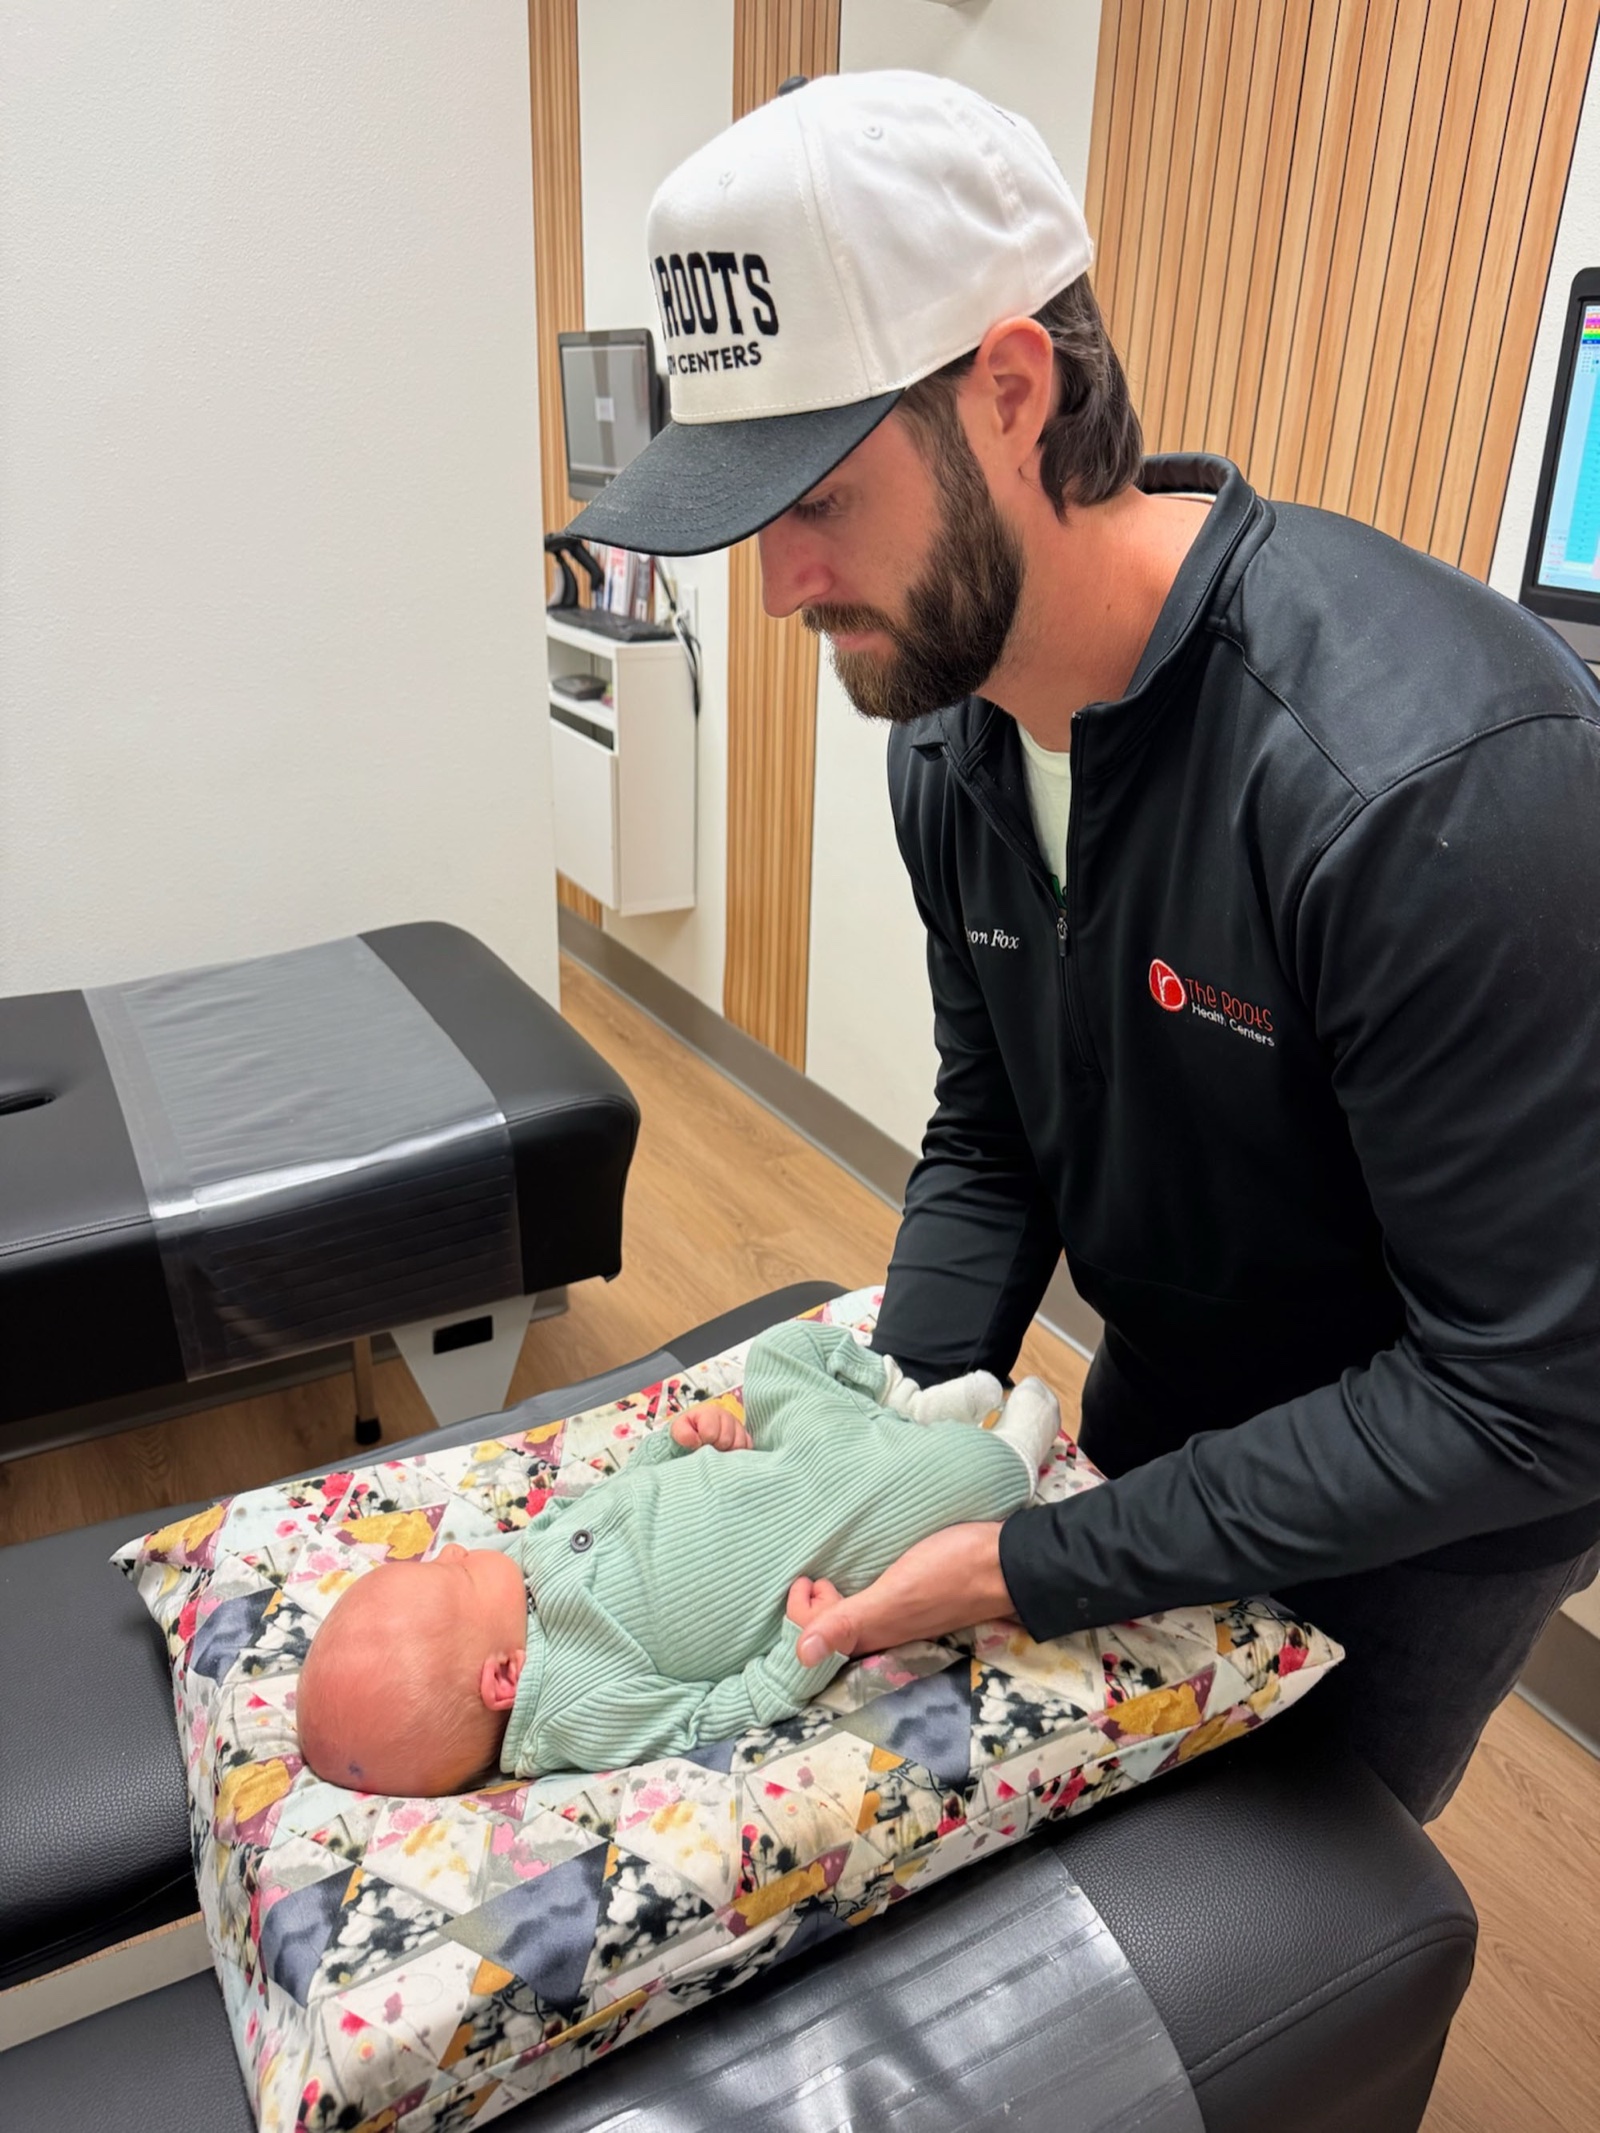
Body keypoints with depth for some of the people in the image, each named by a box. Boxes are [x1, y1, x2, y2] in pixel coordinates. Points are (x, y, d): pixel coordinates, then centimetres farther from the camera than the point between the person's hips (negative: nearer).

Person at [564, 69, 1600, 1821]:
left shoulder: (1432, 771, -37)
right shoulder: (948, 727, -11)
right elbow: (987, 1145, -1)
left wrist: (1033, 1570, -28)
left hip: (1440, 1493, -5)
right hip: (1165, 1398, 6)